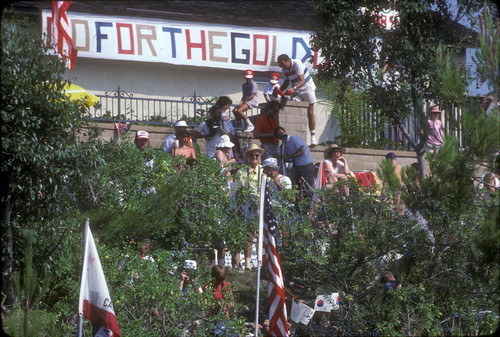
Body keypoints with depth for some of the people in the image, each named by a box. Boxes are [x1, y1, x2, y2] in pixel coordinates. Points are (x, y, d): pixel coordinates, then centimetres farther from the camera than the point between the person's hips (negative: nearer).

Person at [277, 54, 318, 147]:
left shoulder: (297, 64, -25)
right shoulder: (284, 69, -5)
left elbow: (302, 81, -31)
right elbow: (286, 82, 7)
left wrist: (294, 88, -48)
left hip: (307, 88, -6)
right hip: (296, 91, 6)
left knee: (310, 113, -5)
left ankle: (313, 137, -3)